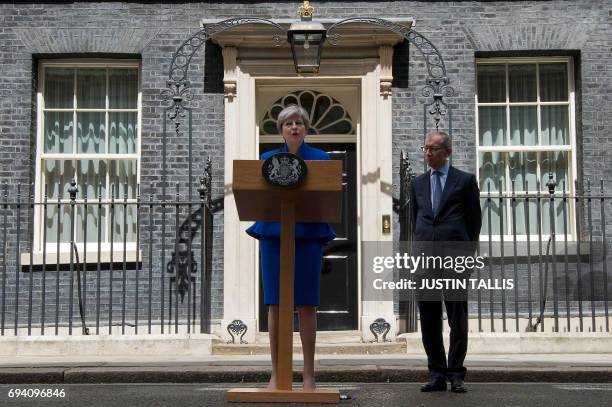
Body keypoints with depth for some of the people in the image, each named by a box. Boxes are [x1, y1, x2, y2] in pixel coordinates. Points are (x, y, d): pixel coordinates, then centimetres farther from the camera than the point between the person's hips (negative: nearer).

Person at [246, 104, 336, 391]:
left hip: (308, 236, -1)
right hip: (273, 235, 1)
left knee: (306, 305, -1)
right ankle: (276, 374, 5)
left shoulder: (320, 159, 8)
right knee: (275, 305, 0)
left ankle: (309, 375, 4)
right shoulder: (268, 159, 12)